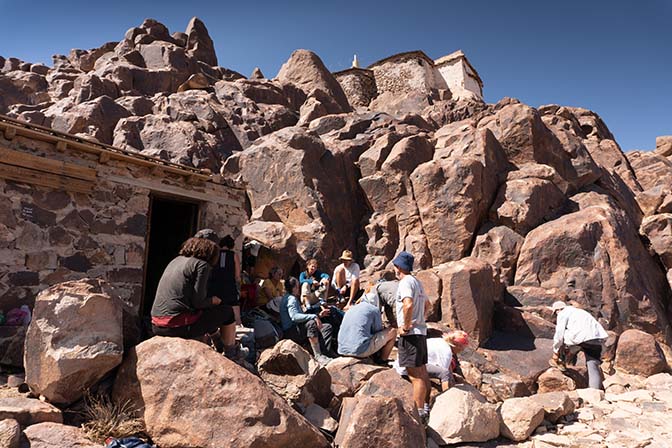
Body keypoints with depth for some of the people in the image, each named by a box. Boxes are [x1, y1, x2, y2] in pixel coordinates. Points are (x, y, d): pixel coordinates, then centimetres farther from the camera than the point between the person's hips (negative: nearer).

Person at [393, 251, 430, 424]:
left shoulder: (405, 282, -15)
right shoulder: (417, 282, 15)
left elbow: (408, 305, -31)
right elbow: (426, 302, 27)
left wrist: (405, 326, -21)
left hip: (410, 333, -10)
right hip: (421, 330, 10)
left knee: (415, 375, -5)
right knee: (422, 372, 17)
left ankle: (420, 413, 0)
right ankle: (426, 407, 27)